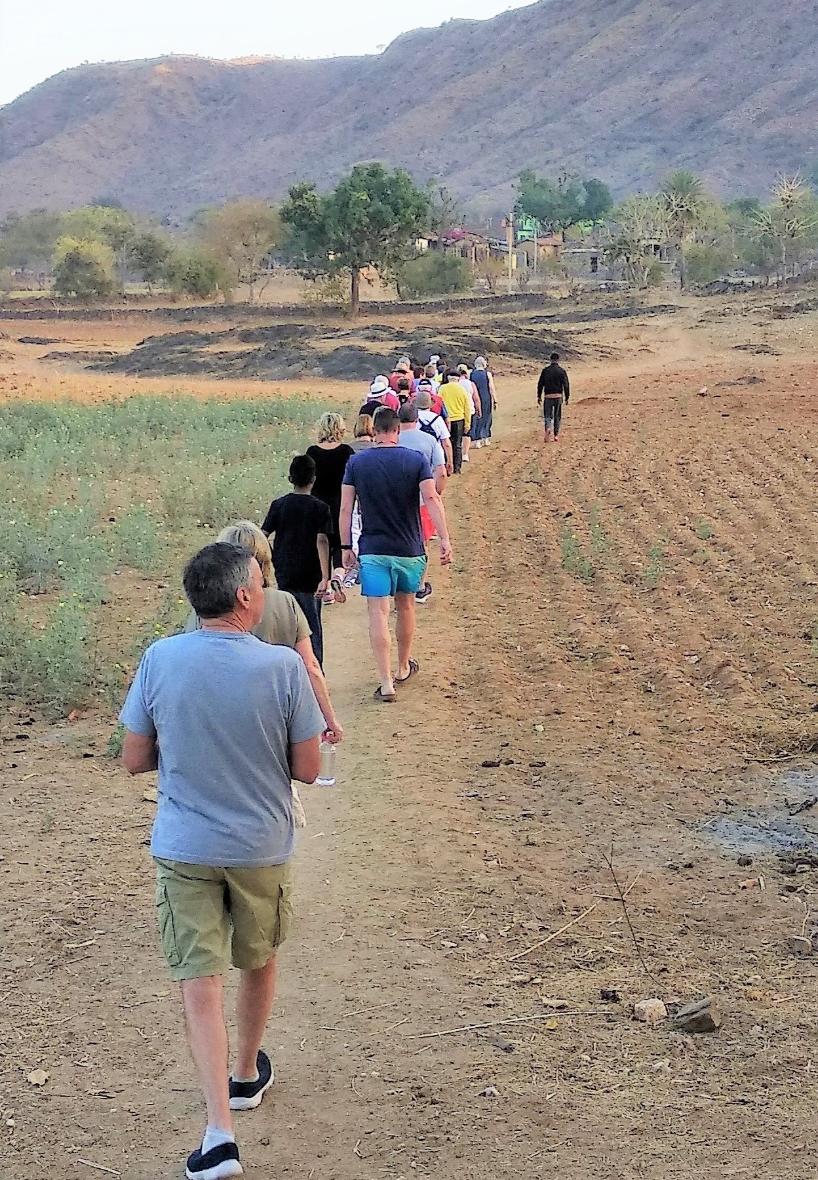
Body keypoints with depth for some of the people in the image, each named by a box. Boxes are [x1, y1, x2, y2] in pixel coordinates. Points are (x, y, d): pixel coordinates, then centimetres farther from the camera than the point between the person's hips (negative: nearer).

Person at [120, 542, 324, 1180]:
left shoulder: (159, 660, -11)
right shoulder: (283, 666, -16)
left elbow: (135, 759, -3)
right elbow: (307, 769, -9)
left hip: (183, 847, 0)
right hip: (261, 846, 0)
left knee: (200, 982, 2)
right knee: (258, 963, 23)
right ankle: (247, 1074, 44)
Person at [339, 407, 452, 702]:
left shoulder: (356, 463, -1)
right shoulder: (416, 460, -3)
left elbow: (346, 509, -2)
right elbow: (431, 498, -14)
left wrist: (346, 547, 4)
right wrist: (444, 538, -17)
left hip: (373, 550, -1)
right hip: (410, 549, 1)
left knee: (378, 614, -3)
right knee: (405, 606, 20)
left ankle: (386, 683, -9)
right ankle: (404, 668, 36)